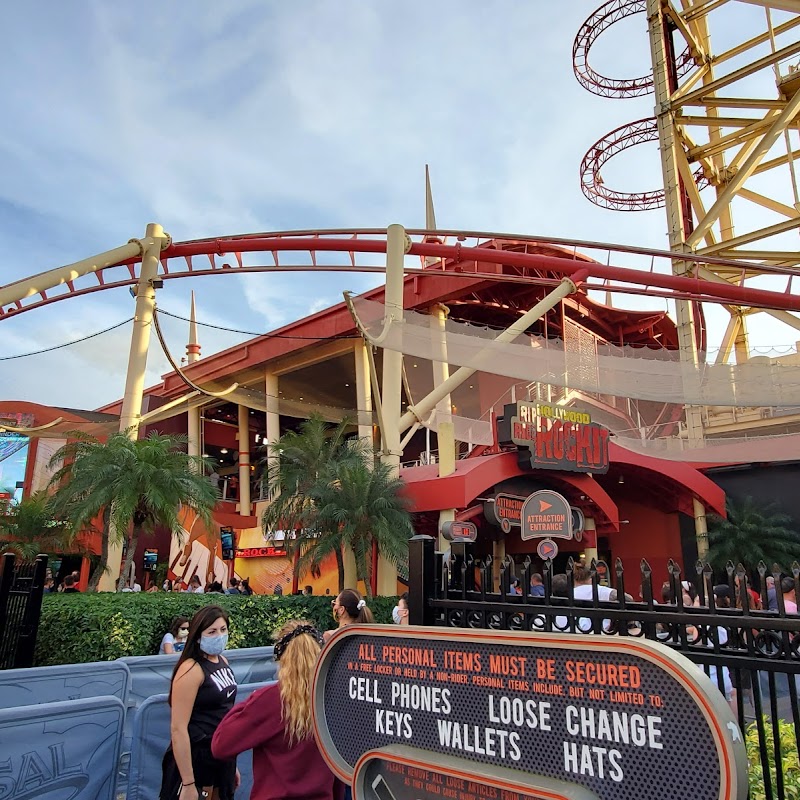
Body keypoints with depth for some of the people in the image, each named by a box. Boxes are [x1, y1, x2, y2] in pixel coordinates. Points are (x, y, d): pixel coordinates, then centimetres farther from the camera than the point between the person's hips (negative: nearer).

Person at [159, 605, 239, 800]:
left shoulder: (222, 661, 4)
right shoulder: (191, 669, -19)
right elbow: (178, 729, -21)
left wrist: (232, 764, 17)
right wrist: (188, 783, -20)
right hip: (196, 757, -7)